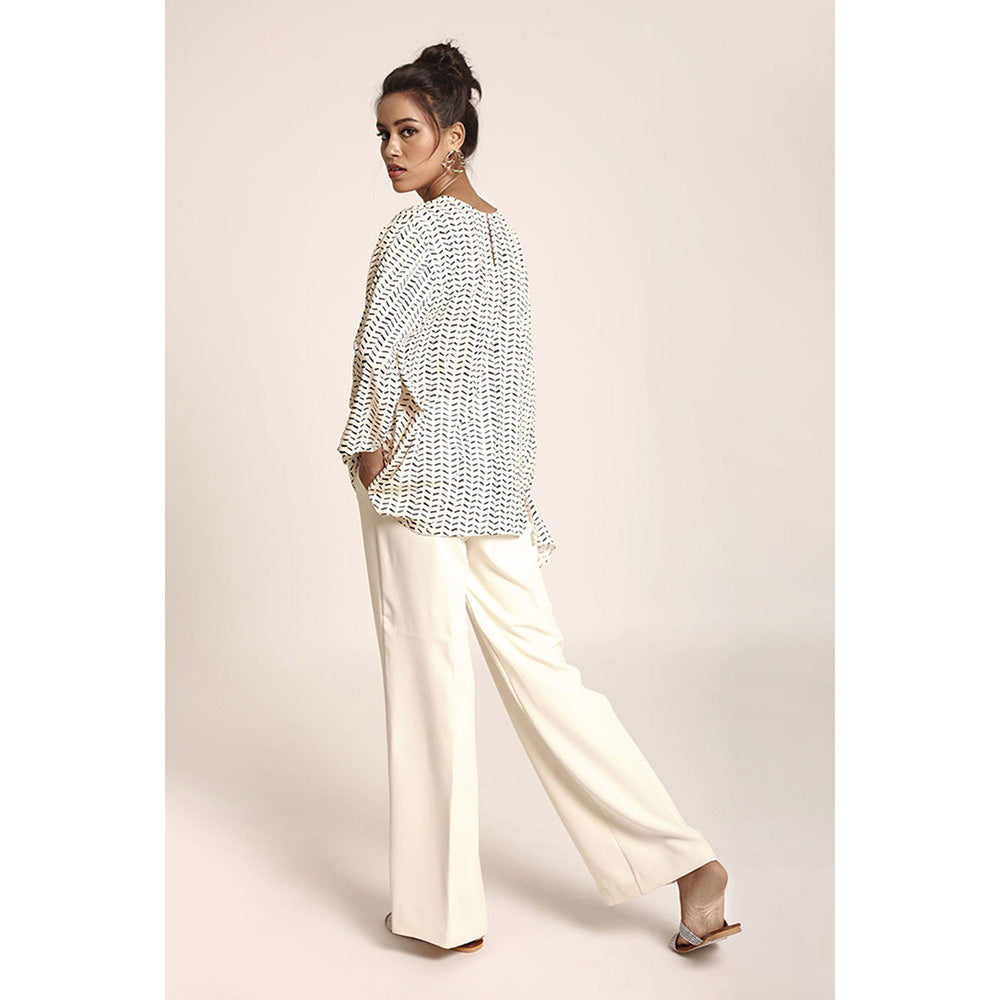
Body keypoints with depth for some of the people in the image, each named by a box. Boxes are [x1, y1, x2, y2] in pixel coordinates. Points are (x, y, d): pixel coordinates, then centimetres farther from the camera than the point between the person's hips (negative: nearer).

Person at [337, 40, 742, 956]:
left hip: (420, 476, -7)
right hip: (497, 478, 7)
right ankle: (688, 862, 9)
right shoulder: (505, 233, 14)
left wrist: (368, 450, -6)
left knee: (431, 681, 2)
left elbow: (378, 350, -20)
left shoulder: (416, 231, -11)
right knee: (537, 666, 10)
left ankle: (447, 908, 14)